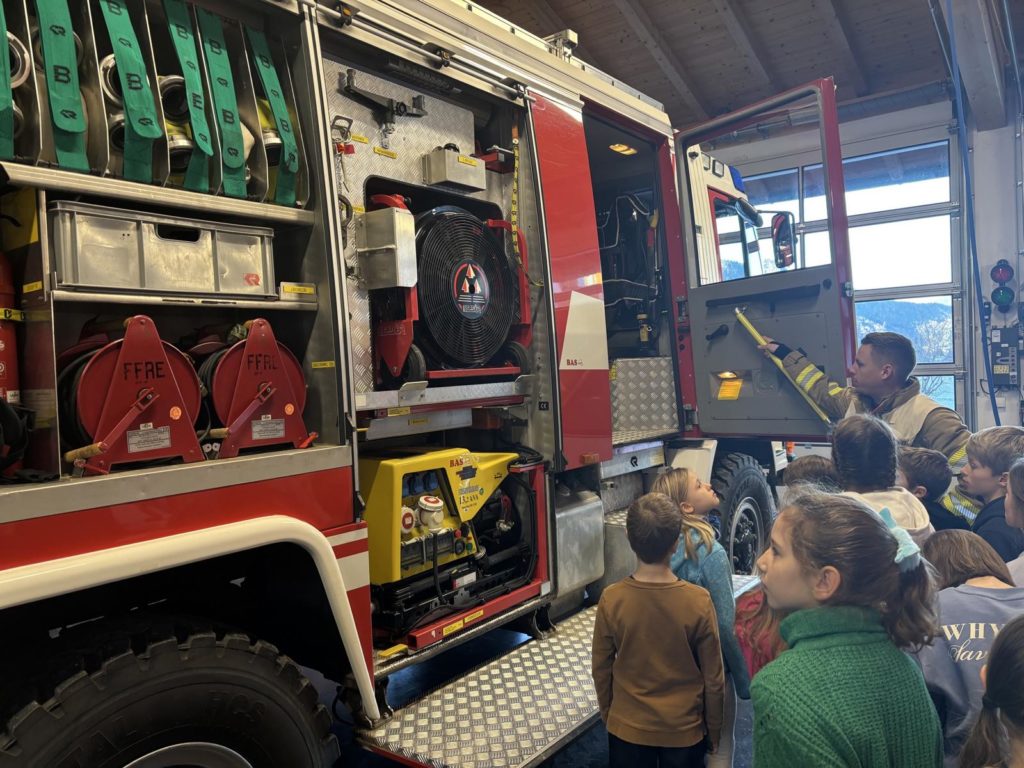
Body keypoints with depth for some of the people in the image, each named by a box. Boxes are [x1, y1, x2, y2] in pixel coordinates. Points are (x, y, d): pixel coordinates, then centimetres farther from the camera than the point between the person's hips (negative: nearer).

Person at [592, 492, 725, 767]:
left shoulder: (611, 600, -20)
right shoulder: (699, 601, -22)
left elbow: (601, 671, -7)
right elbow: (713, 677, -11)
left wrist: (608, 716, 11)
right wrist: (714, 732, 5)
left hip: (627, 729, 1)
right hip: (685, 731, 0)